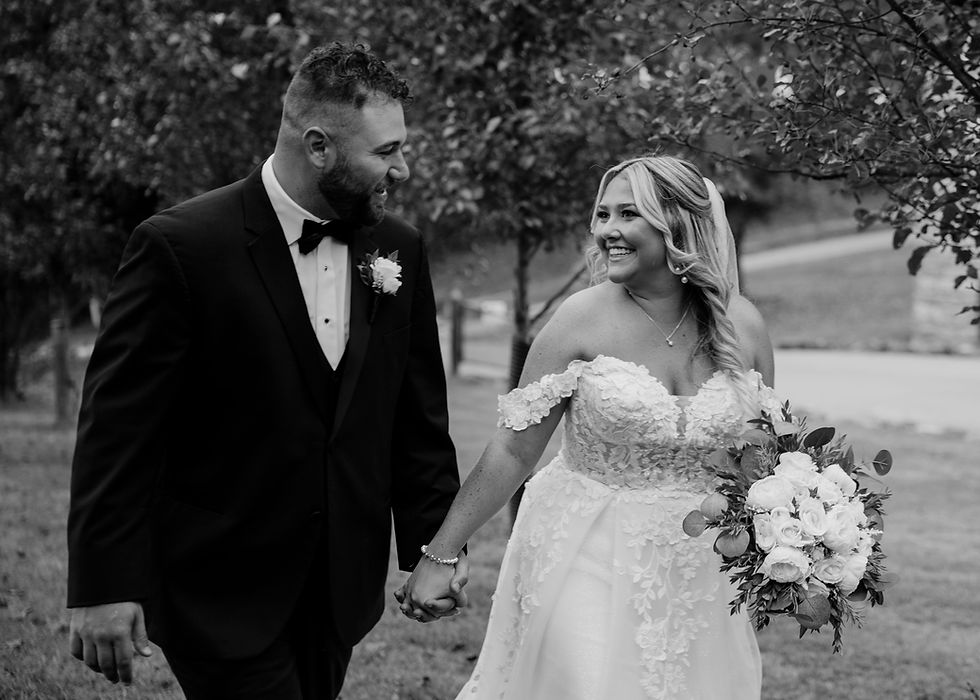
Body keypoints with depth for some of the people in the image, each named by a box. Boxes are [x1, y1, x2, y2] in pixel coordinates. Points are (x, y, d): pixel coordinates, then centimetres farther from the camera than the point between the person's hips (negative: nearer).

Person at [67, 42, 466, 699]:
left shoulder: (399, 249, 4)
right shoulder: (180, 245, -13)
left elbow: (419, 419, 11)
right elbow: (118, 426, -12)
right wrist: (103, 587, -15)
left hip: (341, 590, 5)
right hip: (220, 593, -5)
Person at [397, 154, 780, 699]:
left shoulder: (743, 326, -3)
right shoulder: (583, 319, -11)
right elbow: (513, 451, -8)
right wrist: (440, 556, -8)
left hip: (698, 569, 3)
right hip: (589, 562, -3)